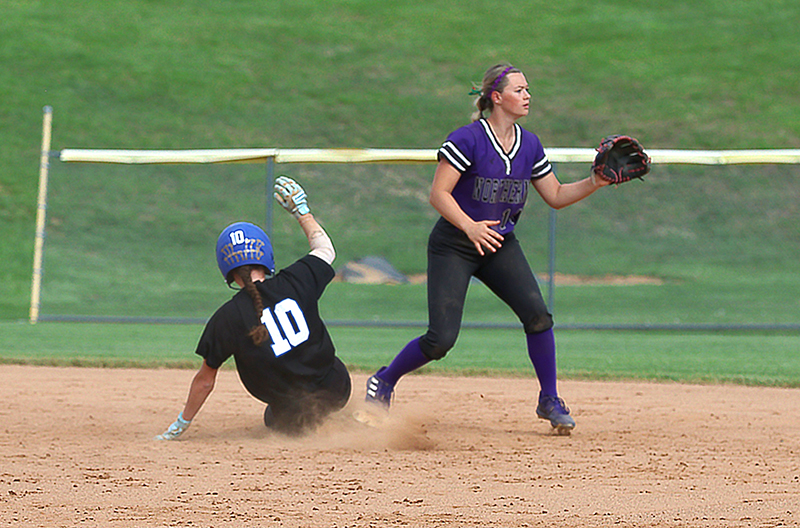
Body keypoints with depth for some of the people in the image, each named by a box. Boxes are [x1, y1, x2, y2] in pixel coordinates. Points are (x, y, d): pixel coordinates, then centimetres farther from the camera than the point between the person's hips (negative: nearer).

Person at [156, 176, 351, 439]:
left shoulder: (227, 318, -14)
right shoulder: (295, 282, -9)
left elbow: (205, 380, -5)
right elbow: (325, 249, 15)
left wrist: (181, 425, 8)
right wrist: (301, 210, 28)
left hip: (292, 414, -2)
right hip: (337, 390, 2)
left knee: (274, 419, 34)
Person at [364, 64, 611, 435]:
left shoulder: (529, 145, 4)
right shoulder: (468, 139, -16)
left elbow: (556, 196, 11)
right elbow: (438, 194, -18)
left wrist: (595, 184, -4)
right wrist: (470, 226, -32)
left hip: (500, 245, 5)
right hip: (453, 246, -5)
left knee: (537, 314, -17)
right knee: (441, 339, -12)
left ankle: (549, 401, 0)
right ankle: (384, 381, 15)